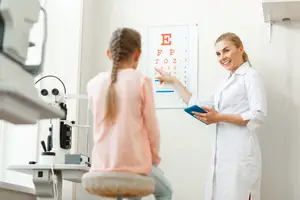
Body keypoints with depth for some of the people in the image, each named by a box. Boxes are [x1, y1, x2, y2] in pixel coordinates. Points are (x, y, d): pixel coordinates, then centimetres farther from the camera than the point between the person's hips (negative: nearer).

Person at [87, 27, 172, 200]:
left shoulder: (94, 83, 3)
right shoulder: (141, 81, -8)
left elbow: (101, 122, 10)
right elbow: (151, 126, -4)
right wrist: (155, 158, 11)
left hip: (102, 164, 4)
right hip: (134, 163, -4)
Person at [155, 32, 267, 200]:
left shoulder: (251, 76, -2)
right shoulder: (228, 81, 22)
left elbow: (259, 116, -13)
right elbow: (199, 107, 21)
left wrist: (220, 117, -15)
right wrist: (175, 82, 24)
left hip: (241, 152, -8)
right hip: (223, 153, 8)